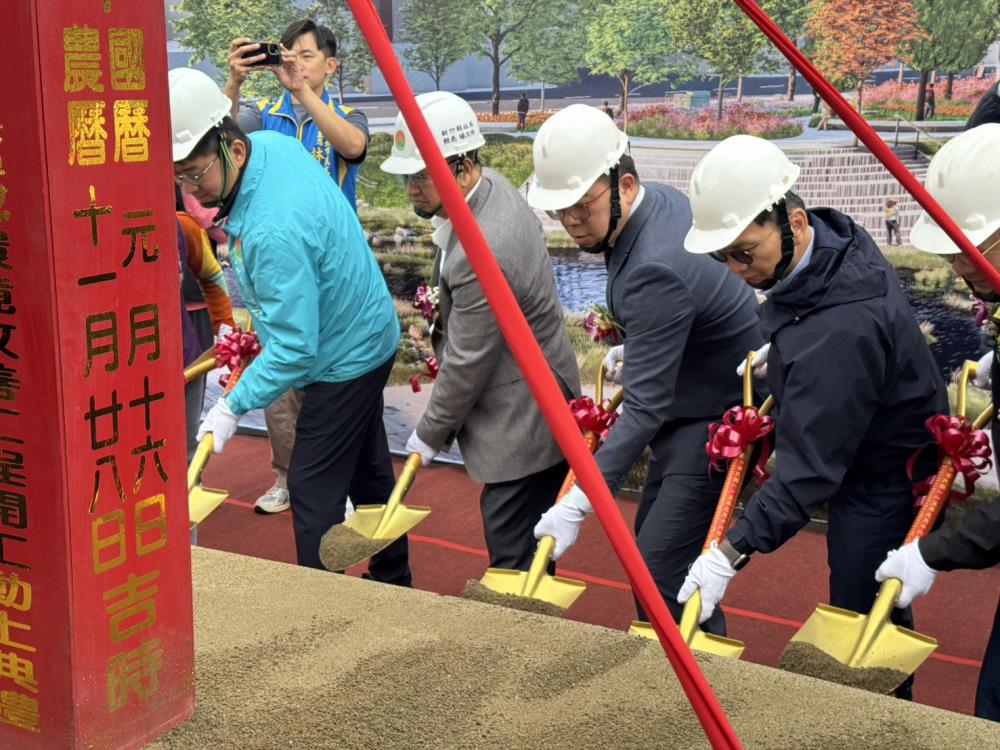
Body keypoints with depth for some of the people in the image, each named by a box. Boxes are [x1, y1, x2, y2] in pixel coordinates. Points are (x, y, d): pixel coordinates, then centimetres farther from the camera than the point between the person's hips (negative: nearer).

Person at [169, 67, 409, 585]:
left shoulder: (274, 230, -36)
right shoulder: (271, 144, -7)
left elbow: (294, 348, -31)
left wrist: (234, 406, -23)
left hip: (345, 360, -10)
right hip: (365, 335, 10)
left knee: (313, 492, -2)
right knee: (366, 470, 22)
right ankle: (392, 582, 39)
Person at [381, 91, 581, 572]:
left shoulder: (482, 254, -31)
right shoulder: (492, 184, 0)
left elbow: (466, 365, -20)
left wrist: (430, 435, -7)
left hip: (522, 420, -10)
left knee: (513, 559, -2)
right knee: (528, 553, 21)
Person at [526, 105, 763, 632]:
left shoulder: (654, 271, -32)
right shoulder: (660, 200, -3)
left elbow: (644, 408, -33)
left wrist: (578, 504, -35)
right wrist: (634, 350, 6)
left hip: (717, 418, -11)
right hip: (689, 403, 11)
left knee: (660, 569, -12)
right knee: (653, 540, 19)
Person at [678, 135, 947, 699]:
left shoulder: (839, 332, -37)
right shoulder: (834, 236, -9)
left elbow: (810, 468, -33)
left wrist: (731, 554, -30)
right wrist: (785, 350, 3)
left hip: (883, 487, -9)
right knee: (876, 611, 21)